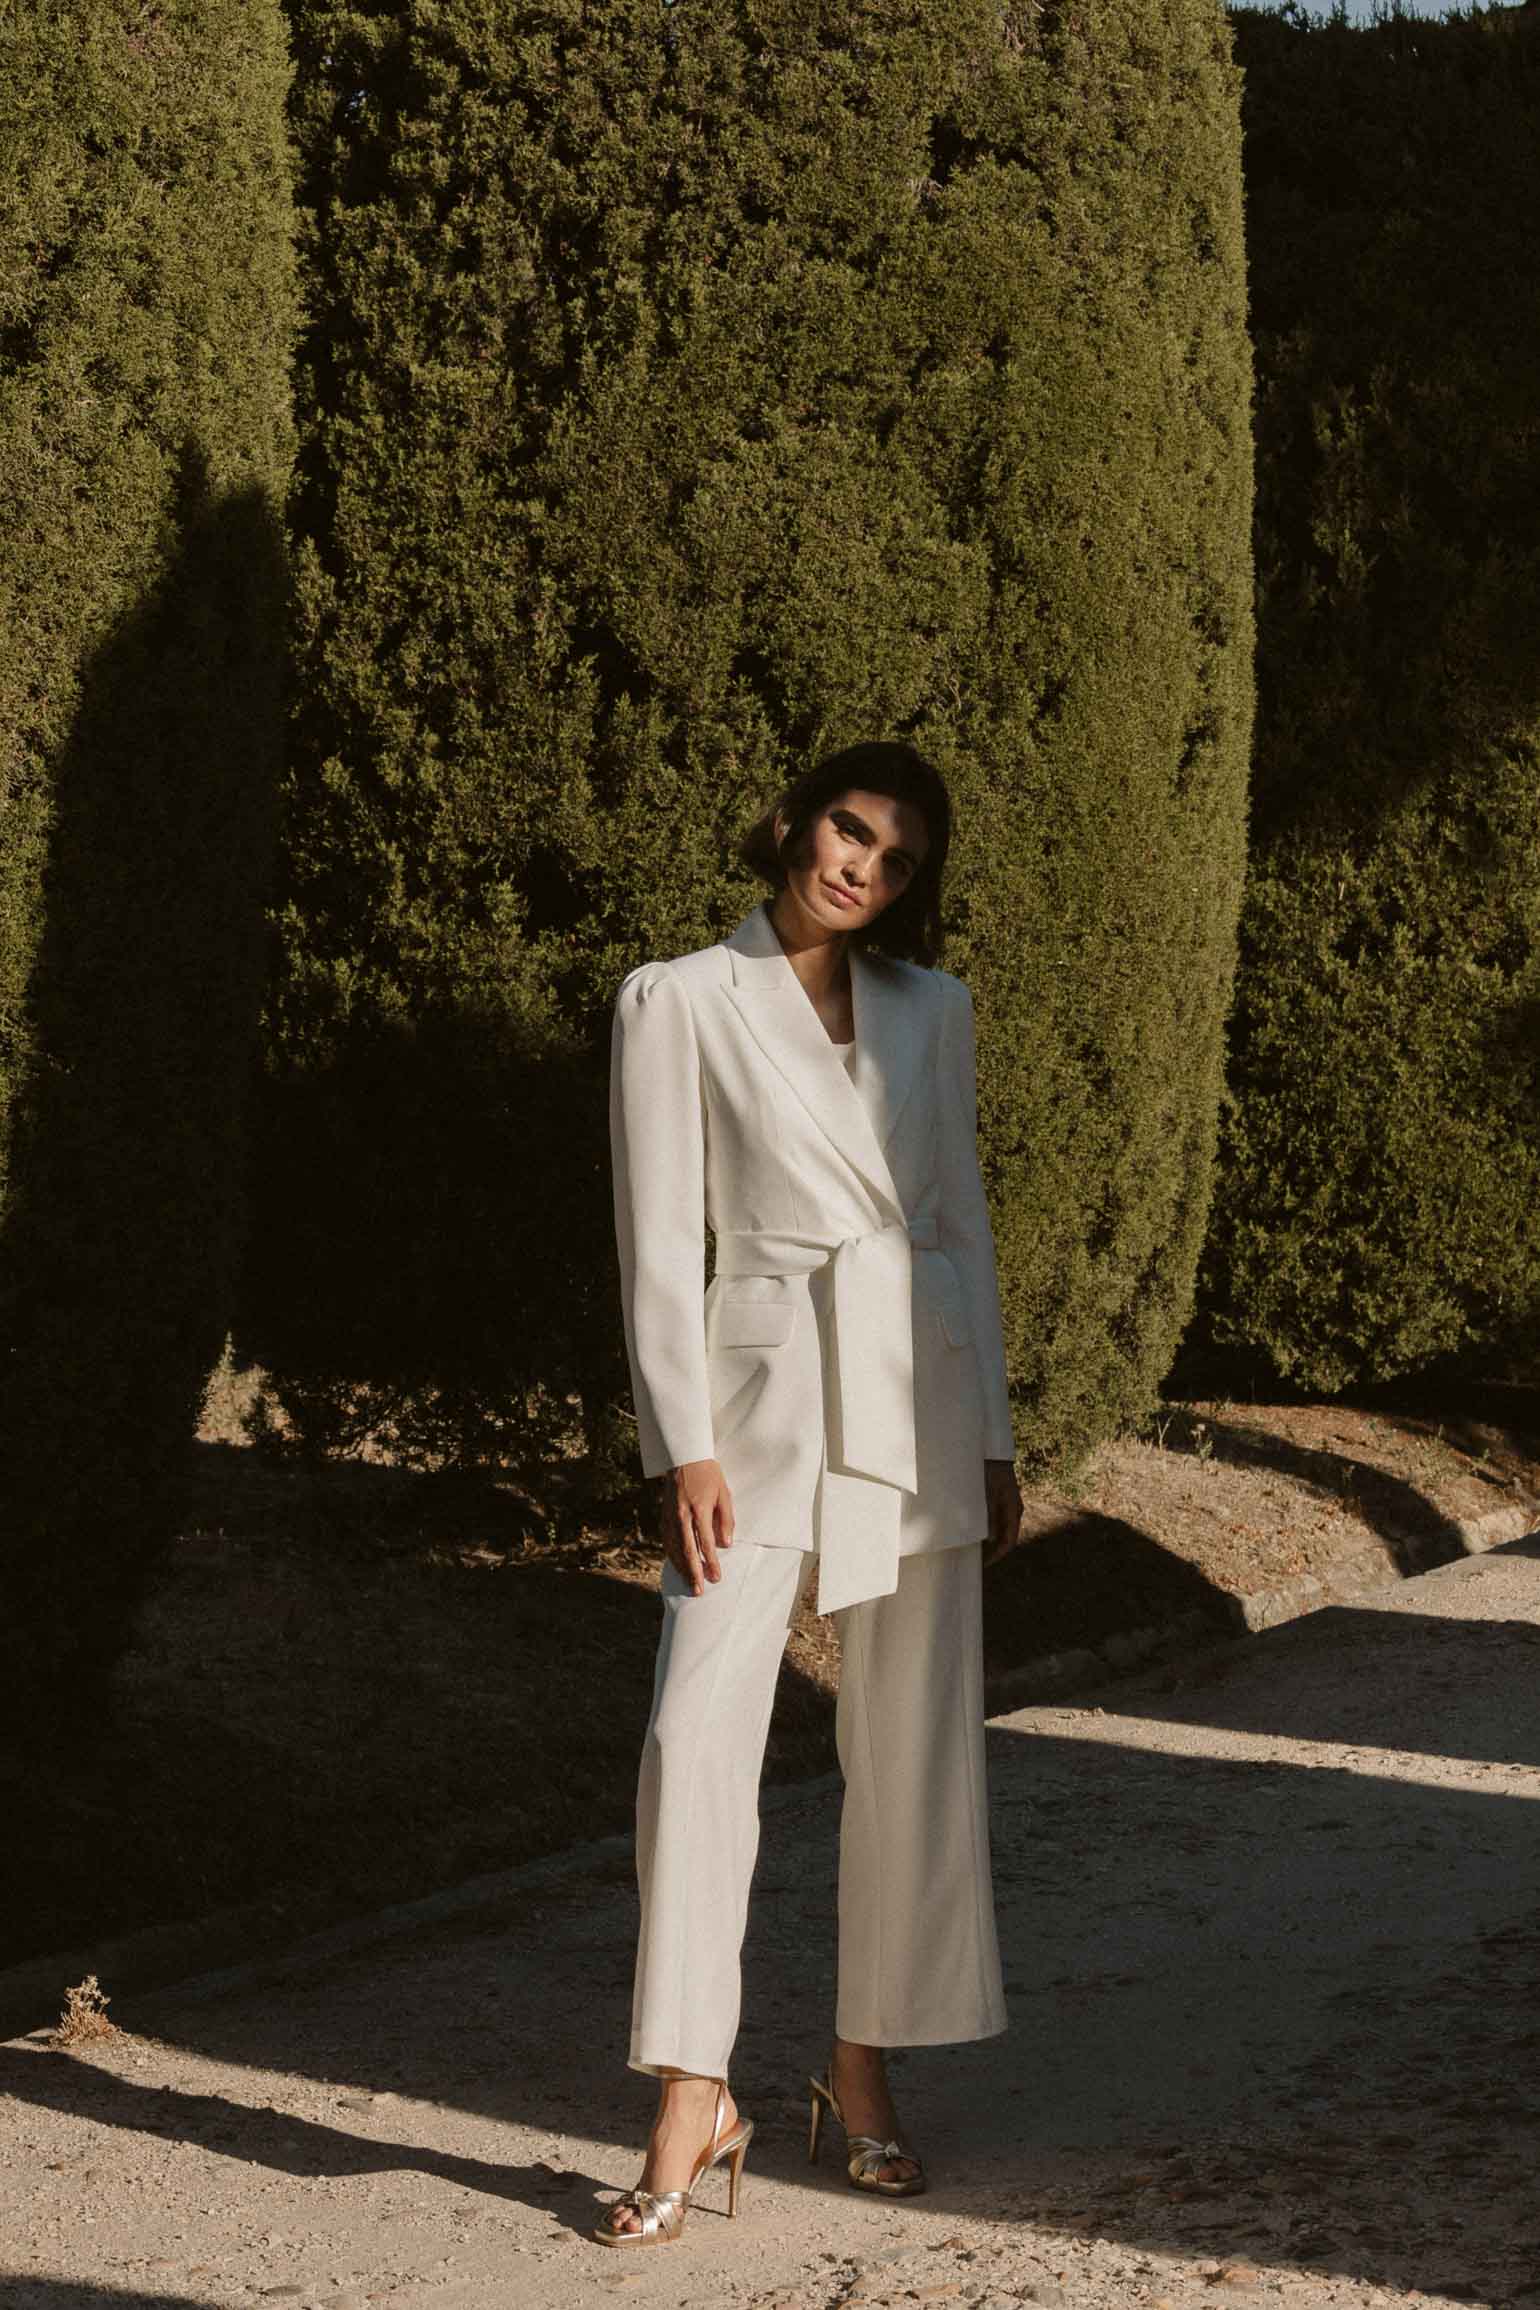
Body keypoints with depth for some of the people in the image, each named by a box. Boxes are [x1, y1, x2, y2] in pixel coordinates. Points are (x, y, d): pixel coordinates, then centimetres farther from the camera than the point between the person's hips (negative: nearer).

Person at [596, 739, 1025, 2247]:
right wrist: (684, 1449, -11)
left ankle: (863, 2069, 18)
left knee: (914, 1750, 5)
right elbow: (658, 1242, -4)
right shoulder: (677, 1003, 0)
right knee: (697, 1734, -13)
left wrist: (993, 1439, 11)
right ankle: (691, 2098, -8)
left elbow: (963, 1219, 15)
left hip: (920, 1390, 4)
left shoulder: (931, 1010, 11)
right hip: (764, 1396, -4)